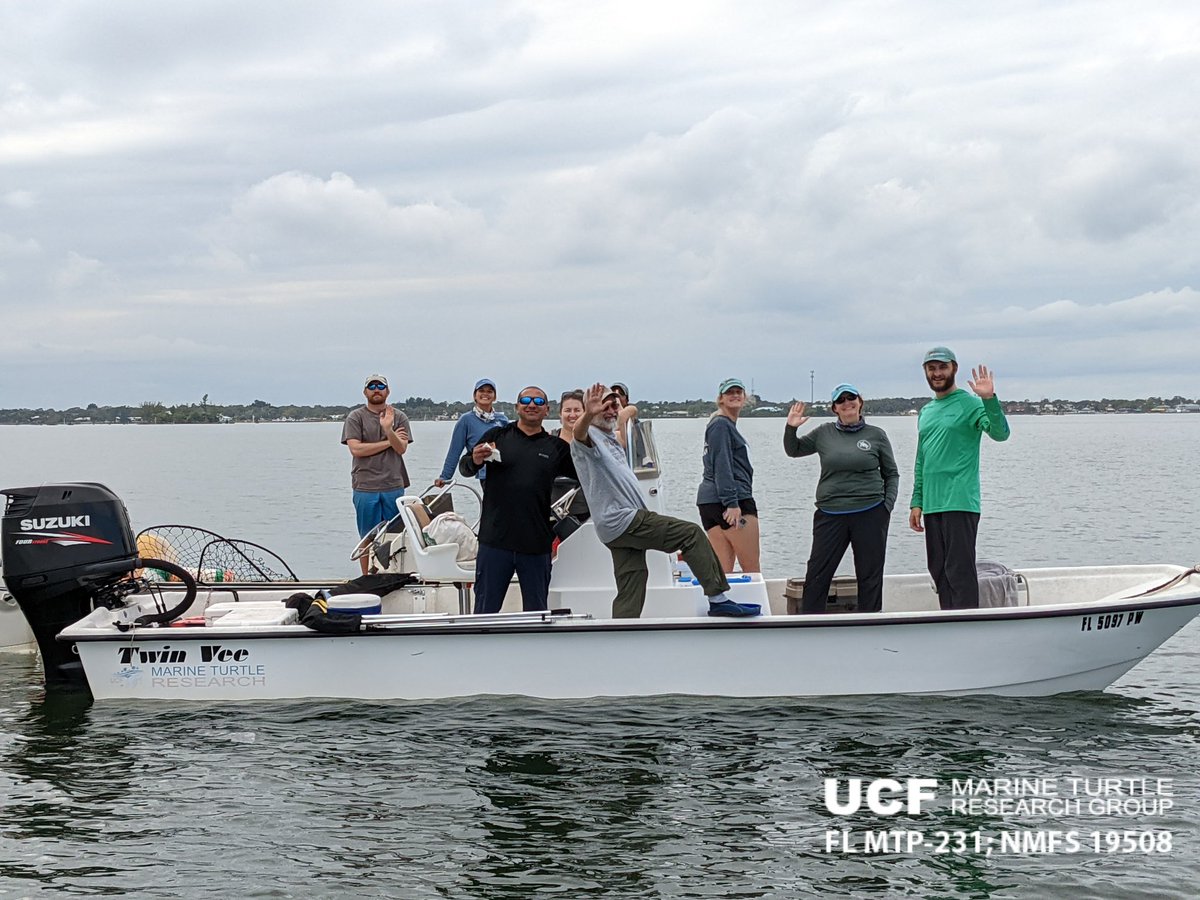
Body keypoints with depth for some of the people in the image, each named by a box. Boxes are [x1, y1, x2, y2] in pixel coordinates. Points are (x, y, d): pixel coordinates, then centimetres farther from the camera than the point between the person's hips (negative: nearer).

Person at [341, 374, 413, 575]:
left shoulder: (399, 417, 9)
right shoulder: (355, 417, 4)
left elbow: (402, 448, -4)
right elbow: (356, 449, -9)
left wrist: (388, 429, -23)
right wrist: (389, 441, -5)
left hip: (394, 485, 2)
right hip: (365, 488, -2)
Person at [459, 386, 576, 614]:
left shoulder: (556, 447, 10)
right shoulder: (497, 436, 7)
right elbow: (464, 468, 6)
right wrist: (475, 461, -19)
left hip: (537, 545, 1)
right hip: (495, 541, -1)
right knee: (485, 610, 4)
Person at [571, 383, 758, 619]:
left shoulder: (609, 439, 23)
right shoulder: (589, 438, -10)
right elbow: (579, 433, -34)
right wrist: (588, 415, -54)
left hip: (619, 528, 10)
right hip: (623, 519, -10)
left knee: (630, 593, 6)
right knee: (691, 533, -12)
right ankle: (718, 599, -10)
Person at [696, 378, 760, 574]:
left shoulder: (728, 425, 22)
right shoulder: (721, 425, -8)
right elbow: (721, 466, -16)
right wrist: (732, 503, -21)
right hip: (731, 499, -10)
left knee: (723, 570, 3)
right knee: (752, 569, -6)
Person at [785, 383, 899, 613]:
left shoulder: (876, 435, 3)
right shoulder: (824, 433, 6)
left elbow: (891, 474, 10)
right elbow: (793, 450, 18)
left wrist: (888, 506, -2)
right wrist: (791, 428, 0)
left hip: (869, 514, -1)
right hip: (830, 515, 1)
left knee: (870, 576, 6)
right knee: (817, 575, 0)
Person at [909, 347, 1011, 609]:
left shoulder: (969, 403, -3)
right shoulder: (926, 411, 18)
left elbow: (1001, 434, -18)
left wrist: (989, 399, -31)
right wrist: (916, 502, 16)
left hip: (960, 503, -8)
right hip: (932, 506, 8)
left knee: (960, 572, -9)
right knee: (939, 573, 11)